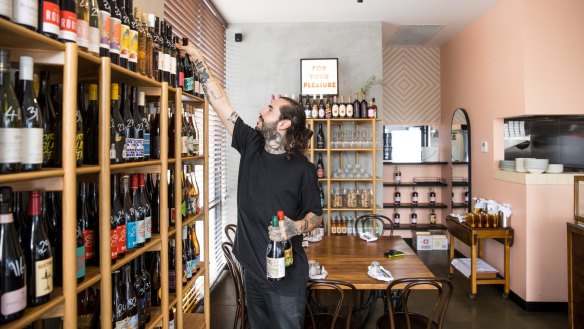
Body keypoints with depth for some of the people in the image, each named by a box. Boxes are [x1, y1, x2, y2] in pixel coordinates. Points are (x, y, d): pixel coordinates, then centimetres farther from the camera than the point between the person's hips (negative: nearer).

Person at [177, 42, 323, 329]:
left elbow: (316, 216, -4)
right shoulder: (251, 146, -1)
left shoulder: (302, 168, -13)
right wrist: (197, 58, 3)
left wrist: (296, 227, -26)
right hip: (253, 270, 5)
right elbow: (219, 101, 0)